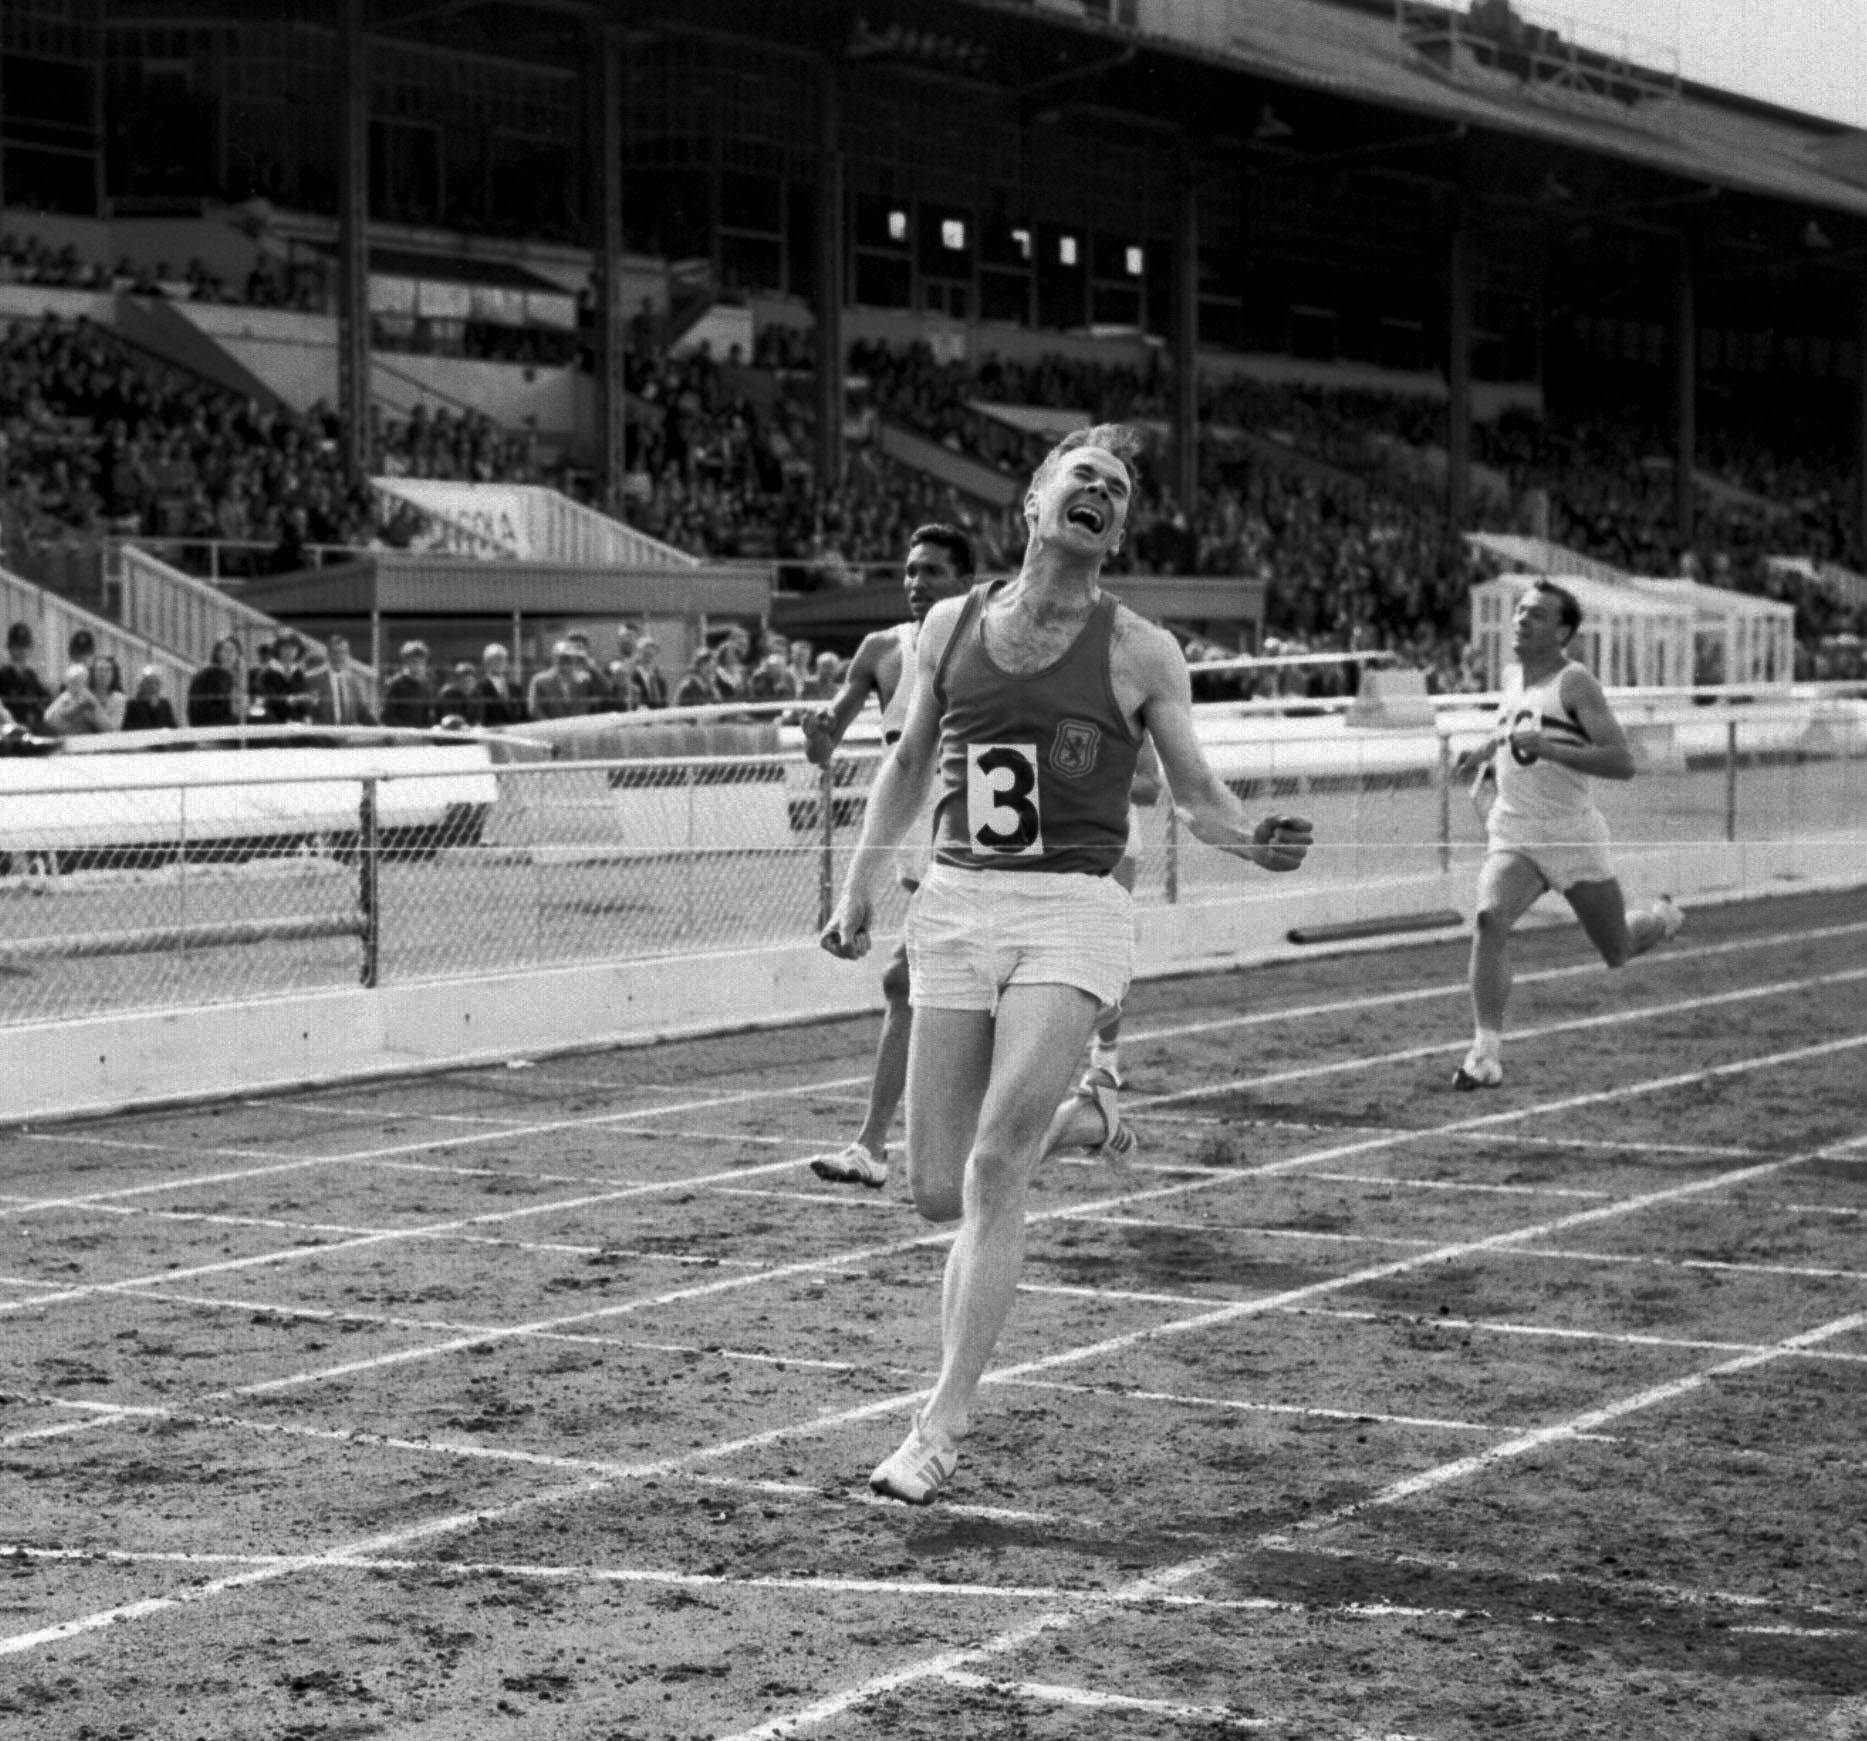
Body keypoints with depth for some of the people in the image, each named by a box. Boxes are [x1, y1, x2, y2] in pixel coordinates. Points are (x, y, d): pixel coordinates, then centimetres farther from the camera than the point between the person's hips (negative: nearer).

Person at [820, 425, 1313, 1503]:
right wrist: (861, 885, 19)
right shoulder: (951, 625, 10)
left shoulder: (1140, 653, 1)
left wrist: (1256, 841, -15)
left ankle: (942, 1425, -11)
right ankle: (1070, 1110, 35)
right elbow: (910, 761, 22)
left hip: (1073, 911, -4)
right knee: (939, 1191, 2)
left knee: (995, 1170, -17)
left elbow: (1196, 793, 6)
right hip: (956, 902, 4)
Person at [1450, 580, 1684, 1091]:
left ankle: (1662, 920, 46)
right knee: (1489, 920, -24)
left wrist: (1547, 747, -28)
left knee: (1619, 953, 10)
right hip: (1512, 837, 4)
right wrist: (1485, 754, 12)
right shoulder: (1511, 678, 8)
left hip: (1573, 838, -4)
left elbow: (1623, 763, -21)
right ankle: (1486, 1053, -25)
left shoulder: (1575, 682, -12)